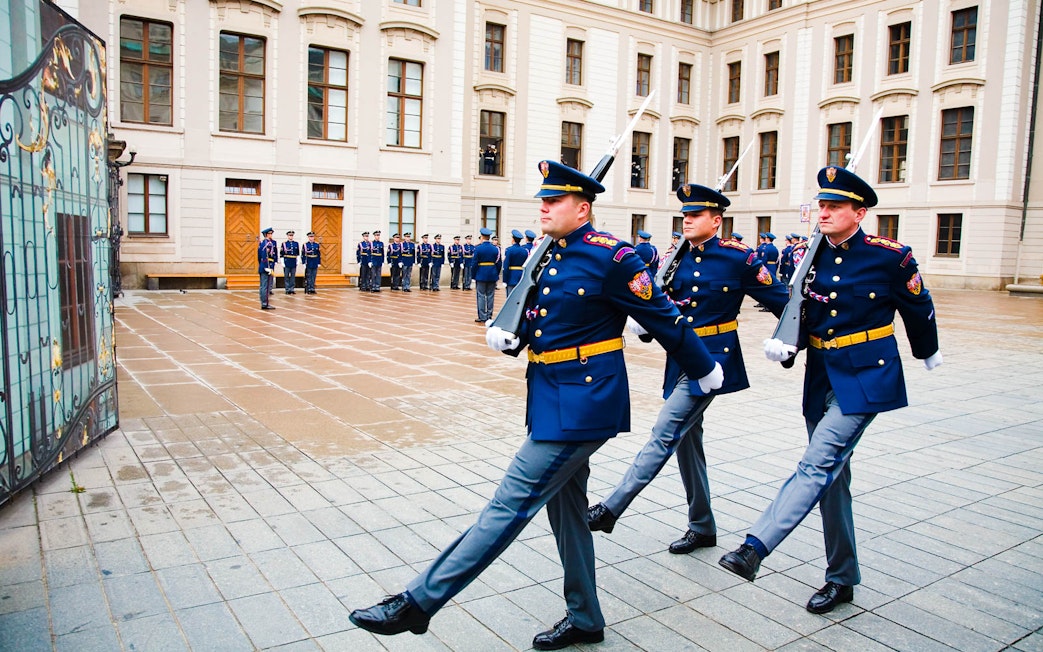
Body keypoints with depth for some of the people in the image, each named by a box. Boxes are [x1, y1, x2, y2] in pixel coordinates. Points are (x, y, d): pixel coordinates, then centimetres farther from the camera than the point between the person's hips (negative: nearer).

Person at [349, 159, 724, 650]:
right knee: (566, 510, 17)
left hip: (581, 404, -10)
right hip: (552, 398, 10)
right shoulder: (548, 257, 11)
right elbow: (533, 320, 18)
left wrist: (706, 370, 3)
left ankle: (418, 602, 0)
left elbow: (664, 319, -7)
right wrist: (505, 335, -5)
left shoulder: (609, 257, -14)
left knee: (513, 501, -7)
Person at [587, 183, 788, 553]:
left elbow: (781, 300, -2)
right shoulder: (679, 258, 8)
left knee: (665, 434, -12)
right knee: (686, 439, 12)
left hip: (712, 359, -7)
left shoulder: (739, 259, -8)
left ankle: (610, 510, -8)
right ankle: (702, 528, 26)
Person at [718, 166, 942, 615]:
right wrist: (784, 343, -13)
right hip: (820, 378, 6)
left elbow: (918, 309, 6)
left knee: (818, 466, -17)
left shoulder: (891, 257, -9)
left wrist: (928, 353, 21)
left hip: (865, 379, -5)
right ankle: (842, 578, 25)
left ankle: (754, 548, -20)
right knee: (831, 479, 11)